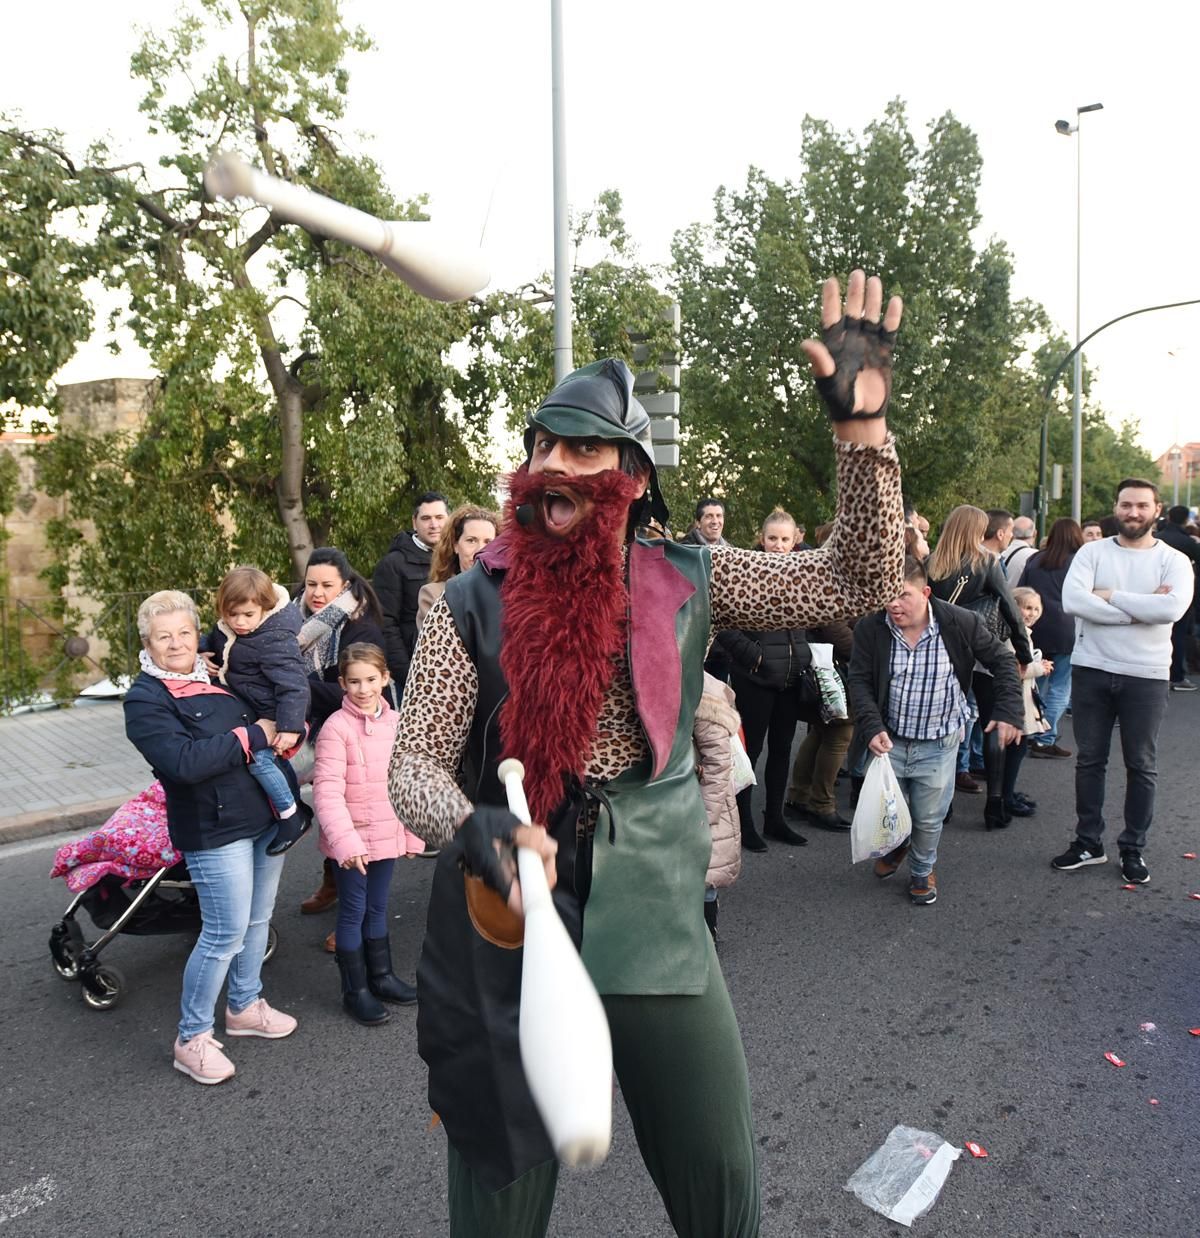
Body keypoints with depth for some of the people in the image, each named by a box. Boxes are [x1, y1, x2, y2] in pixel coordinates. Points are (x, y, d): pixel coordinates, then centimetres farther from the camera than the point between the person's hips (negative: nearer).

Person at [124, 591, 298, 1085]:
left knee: (258, 920, 18)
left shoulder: (220, 677, 9)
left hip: (266, 817, 7)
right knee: (226, 933, -1)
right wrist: (252, 736, -19)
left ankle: (244, 1006, 39)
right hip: (215, 831, -7)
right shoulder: (145, 699, -11)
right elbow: (183, 761, -24)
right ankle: (191, 1039, 18)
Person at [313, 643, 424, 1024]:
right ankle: (355, 991, 22)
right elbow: (327, 790, -20)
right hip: (352, 839, -5)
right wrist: (344, 841, -28)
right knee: (353, 912, 7)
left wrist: (412, 833, 9)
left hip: (387, 834, 5)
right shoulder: (336, 727, -15)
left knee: (377, 908, 19)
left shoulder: (395, 722, 1)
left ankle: (381, 976, 35)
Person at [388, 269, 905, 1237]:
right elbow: (414, 763, -7)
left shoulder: (687, 583, -2)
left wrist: (862, 423, -10)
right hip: (507, 919, -1)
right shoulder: (475, 603, -7)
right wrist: (473, 830, -29)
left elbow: (859, 582, -2)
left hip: (654, 921, 1)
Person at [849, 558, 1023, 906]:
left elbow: (1002, 661, -1)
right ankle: (894, 846, 48)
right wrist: (872, 727, -19)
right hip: (889, 739, 1)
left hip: (938, 744, -1)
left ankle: (922, 870, 39)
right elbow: (860, 680, -6)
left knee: (929, 818, 9)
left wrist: (1008, 711, -9)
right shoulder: (870, 628, -13)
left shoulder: (960, 623, -15)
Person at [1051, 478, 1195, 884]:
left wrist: (1110, 596, -16)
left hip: (1146, 676, 0)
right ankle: (1088, 843, 23)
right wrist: (1140, 609, -17)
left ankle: (1133, 849, 23)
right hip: (1091, 670, 1)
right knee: (1089, 759, 10)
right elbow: (1072, 600, -17)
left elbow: (1172, 608, -21)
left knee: (1141, 766, 9)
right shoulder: (1092, 552, 0)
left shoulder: (1174, 561, -1)